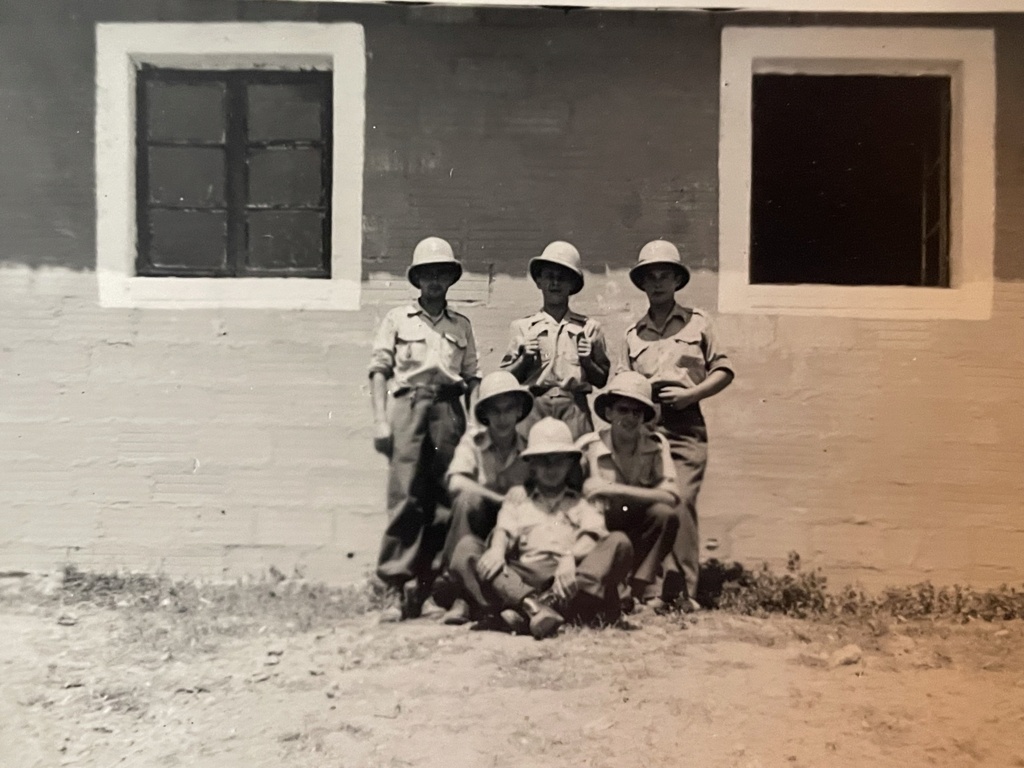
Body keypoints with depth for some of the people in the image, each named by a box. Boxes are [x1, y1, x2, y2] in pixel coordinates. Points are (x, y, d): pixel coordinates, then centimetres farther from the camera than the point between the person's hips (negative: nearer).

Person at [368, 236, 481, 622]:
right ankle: (398, 588, -5)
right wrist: (380, 419, -4)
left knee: (447, 499, -2)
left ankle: (427, 586, 7)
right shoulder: (397, 319, 14)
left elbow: (472, 378, 16)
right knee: (405, 497, -9)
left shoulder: (462, 325, 19)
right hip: (408, 405, -2)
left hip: (449, 409, 2)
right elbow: (379, 370, 7)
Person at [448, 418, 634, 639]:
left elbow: (593, 534, 6)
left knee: (619, 542, -23)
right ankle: (530, 604, -43)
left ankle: (553, 602, -44)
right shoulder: (518, 495, 29)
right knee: (466, 546, -20)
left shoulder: (581, 501, 26)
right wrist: (497, 549, -15)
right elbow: (504, 529, 10)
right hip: (522, 577, 1)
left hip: (570, 577, 0)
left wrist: (571, 557, -17)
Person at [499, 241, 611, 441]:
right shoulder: (521, 327, 11)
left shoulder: (589, 328, 12)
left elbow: (602, 381, 13)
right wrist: (525, 359, -5)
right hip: (533, 407, 0)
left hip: (574, 408, 0)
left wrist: (588, 362, -4)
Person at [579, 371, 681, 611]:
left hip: (640, 533, 2)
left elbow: (671, 497, -21)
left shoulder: (656, 445, -9)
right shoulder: (588, 447, -13)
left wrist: (616, 489, -28)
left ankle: (640, 589, -13)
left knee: (666, 514, -26)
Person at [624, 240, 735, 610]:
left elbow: (723, 370, 10)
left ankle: (684, 590, -7)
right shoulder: (633, 332, 20)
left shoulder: (697, 322, 13)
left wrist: (689, 394, -4)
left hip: (685, 423, -2)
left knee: (681, 502, -13)